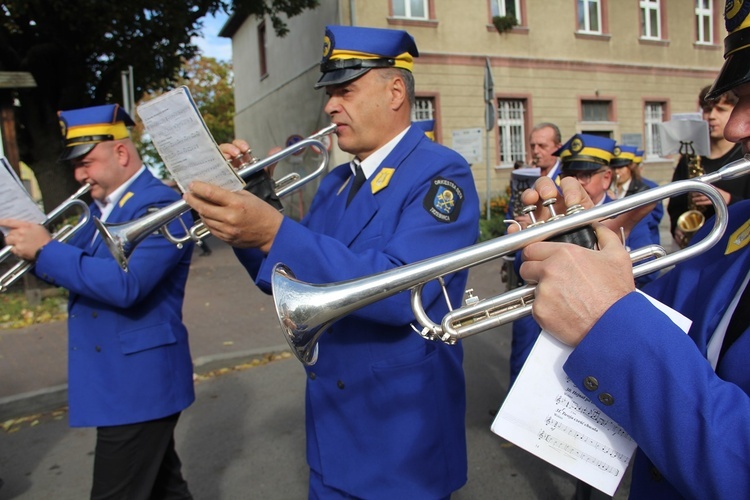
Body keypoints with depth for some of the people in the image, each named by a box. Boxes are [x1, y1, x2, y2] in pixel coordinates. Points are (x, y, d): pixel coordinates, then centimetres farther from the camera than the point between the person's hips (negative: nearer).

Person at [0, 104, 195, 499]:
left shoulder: (159, 205, -18)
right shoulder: (102, 205, 11)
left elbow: (125, 284, -29)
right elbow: (79, 268, 13)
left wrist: (45, 250, -21)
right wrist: (34, 248, -5)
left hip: (139, 379, -9)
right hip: (117, 377, 9)